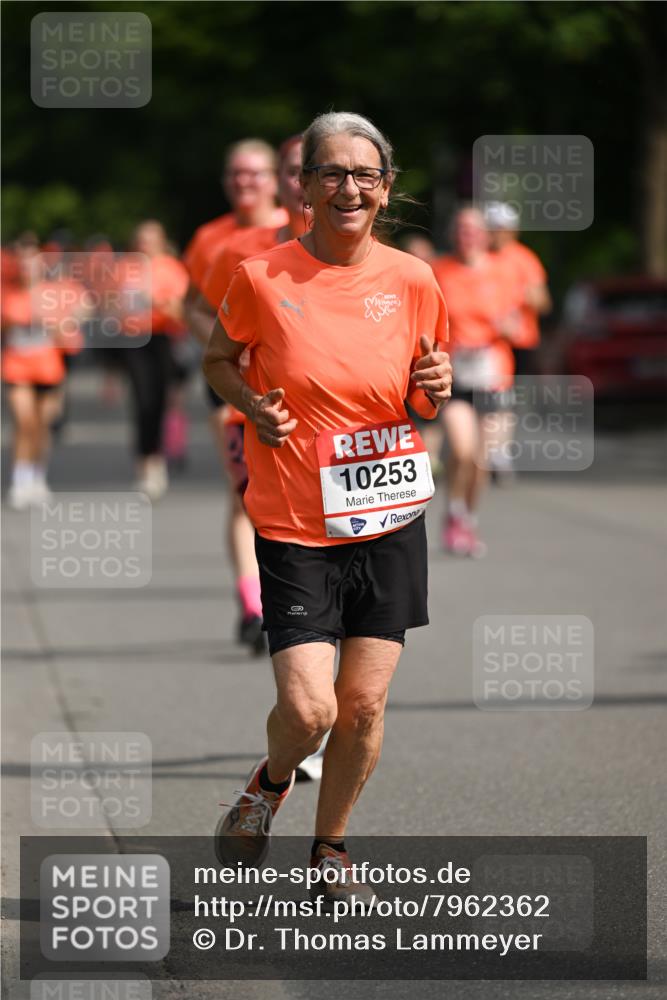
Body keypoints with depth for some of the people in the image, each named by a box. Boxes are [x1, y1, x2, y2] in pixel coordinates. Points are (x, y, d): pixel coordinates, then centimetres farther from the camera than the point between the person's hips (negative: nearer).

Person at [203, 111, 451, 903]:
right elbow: (218, 359, 10)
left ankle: (330, 849, 25)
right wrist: (253, 405, -9)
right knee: (307, 708, -11)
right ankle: (270, 782, 25)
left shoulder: (412, 281, 1)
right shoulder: (263, 278, -8)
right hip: (294, 525, -3)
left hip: (389, 518, 3)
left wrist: (435, 388, -9)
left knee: (364, 705, 4)